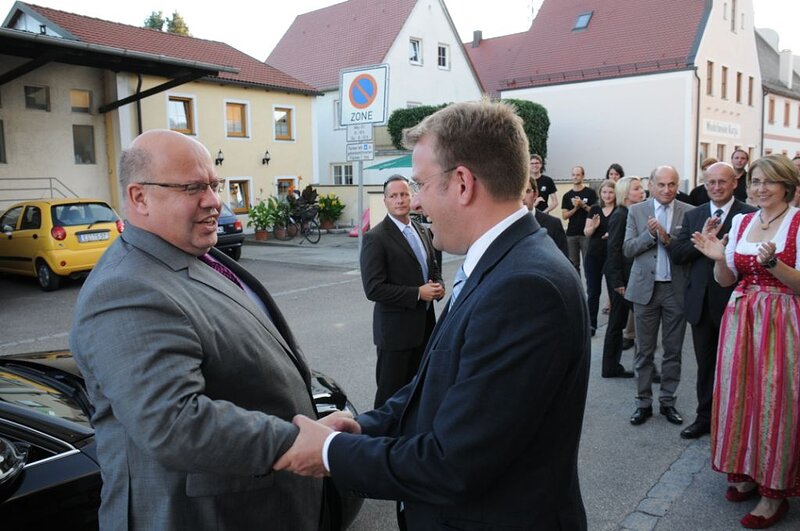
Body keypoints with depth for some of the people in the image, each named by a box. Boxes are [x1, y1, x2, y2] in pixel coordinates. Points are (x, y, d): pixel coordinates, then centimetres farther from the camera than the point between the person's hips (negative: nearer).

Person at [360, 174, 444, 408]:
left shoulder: (422, 231, 9)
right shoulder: (375, 238, -14)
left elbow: (434, 267, 20)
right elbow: (373, 289, -19)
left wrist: (438, 286, -3)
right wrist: (417, 293, -20)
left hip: (425, 324, 7)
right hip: (396, 328, -7)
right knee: (391, 392, 6)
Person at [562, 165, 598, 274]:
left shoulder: (590, 193, 1)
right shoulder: (567, 196, 10)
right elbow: (564, 216, 5)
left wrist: (583, 205, -16)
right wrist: (575, 208, -10)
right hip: (571, 234, 3)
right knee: (573, 264, 8)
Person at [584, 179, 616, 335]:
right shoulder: (595, 209, 7)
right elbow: (586, 233, 7)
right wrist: (594, 226, -14)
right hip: (593, 255, 3)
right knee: (593, 291, 6)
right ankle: (591, 324, 14)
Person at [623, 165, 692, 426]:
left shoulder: (689, 212, -1)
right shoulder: (636, 211, 2)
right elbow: (627, 249, -3)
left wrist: (668, 239, -20)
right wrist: (650, 234, -18)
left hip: (676, 289, 0)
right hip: (645, 288, 0)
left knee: (673, 350, 11)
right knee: (644, 351, 8)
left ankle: (667, 401, 24)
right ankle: (643, 403, 19)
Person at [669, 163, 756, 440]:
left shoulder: (750, 215, -8)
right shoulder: (693, 215, 7)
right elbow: (677, 254, -2)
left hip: (733, 301, -4)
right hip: (701, 301, 4)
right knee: (705, 364, 15)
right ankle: (705, 417, 30)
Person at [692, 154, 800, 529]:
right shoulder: (741, 221, 8)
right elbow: (726, 280, 9)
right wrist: (719, 258, -10)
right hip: (741, 320, 5)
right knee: (740, 395, 11)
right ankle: (746, 471, 29)